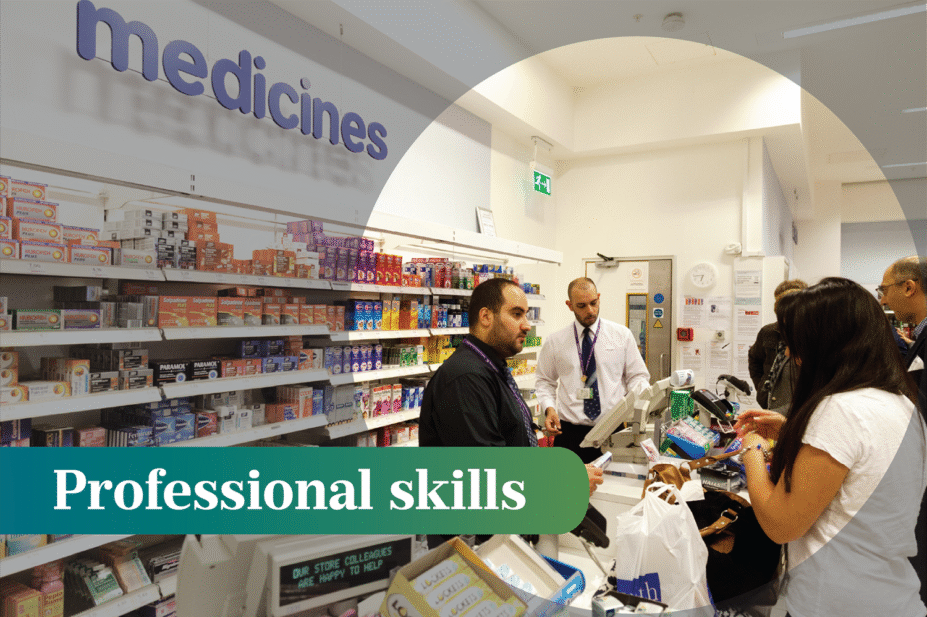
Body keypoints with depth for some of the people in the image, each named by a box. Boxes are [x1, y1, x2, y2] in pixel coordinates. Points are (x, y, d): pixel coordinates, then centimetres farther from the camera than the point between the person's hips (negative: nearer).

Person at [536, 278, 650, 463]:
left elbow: (637, 376, 7)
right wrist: (549, 408, -5)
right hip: (570, 431, 0)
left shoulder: (622, 335, 6)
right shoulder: (555, 342, 5)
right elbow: (545, 381, 12)